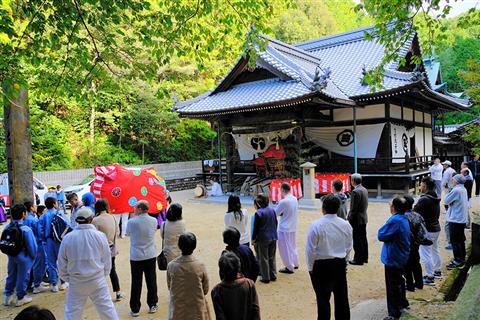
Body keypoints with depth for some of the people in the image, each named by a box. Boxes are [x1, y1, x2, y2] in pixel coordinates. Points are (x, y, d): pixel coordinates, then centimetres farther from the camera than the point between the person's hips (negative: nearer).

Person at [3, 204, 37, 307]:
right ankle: (21, 298, 24)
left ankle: (8, 297, 34)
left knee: (11, 275, 21)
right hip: (23, 257, -5)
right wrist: (33, 256, -1)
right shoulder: (26, 229, -24)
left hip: (11, 256, 5)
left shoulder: (7, 227, -8)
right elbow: (32, 246, -18)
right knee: (22, 277, 11)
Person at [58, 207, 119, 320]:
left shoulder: (67, 238, -8)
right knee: (107, 309, 10)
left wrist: (68, 278, 15)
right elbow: (107, 260, -2)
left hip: (76, 282, 1)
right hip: (97, 281, -1)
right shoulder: (100, 236, -10)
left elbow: (62, 263, 1)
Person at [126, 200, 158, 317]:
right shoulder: (153, 221, -6)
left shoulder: (132, 222, -15)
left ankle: (135, 309, 17)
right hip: (150, 256, 3)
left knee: (136, 283, 8)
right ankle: (153, 305, 24)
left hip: (136, 257, -2)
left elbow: (128, 233, 4)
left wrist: (134, 216, 7)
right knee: (151, 281, 13)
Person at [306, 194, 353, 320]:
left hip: (321, 266, -4)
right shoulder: (346, 225, -4)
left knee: (323, 299, 6)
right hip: (340, 264, 5)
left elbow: (311, 250, -13)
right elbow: (349, 247, 6)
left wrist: (310, 267, 0)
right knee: (341, 297, 17)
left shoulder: (316, 225, -18)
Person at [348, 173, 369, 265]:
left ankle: (358, 259, 6)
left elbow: (354, 208, -20)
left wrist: (350, 219, -13)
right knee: (363, 238, 16)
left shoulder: (355, 191, -20)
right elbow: (366, 204, 14)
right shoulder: (364, 190, 8)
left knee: (357, 240, -1)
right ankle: (364, 257, 26)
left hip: (357, 219, -9)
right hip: (364, 218, 9)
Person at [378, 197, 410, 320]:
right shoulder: (404, 219, 5)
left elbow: (381, 236, -21)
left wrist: (381, 230, -4)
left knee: (393, 285, 0)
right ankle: (403, 303, 44)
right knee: (399, 281, 26)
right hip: (402, 257, 9)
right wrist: (386, 232, -2)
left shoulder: (394, 220, -26)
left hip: (393, 258, -9)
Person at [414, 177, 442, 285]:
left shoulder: (424, 199, -22)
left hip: (427, 230, -10)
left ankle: (429, 277, 1)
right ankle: (437, 271, 37)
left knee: (425, 254, -3)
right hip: (436, 228, 10)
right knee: (435, 250, 22)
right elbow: (437, 214, 16)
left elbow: (414, 213, -18)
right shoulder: (436, 199, 7)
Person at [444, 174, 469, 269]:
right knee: (460, 240, 18)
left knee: (455, 241, -1)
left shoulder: (456, 190, -21)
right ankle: (462, 258, 28)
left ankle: (457, 261, 4)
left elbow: (446, 201, -14)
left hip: (455, 219, -9)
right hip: (462, 219, 9)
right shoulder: (463, 189, 8)